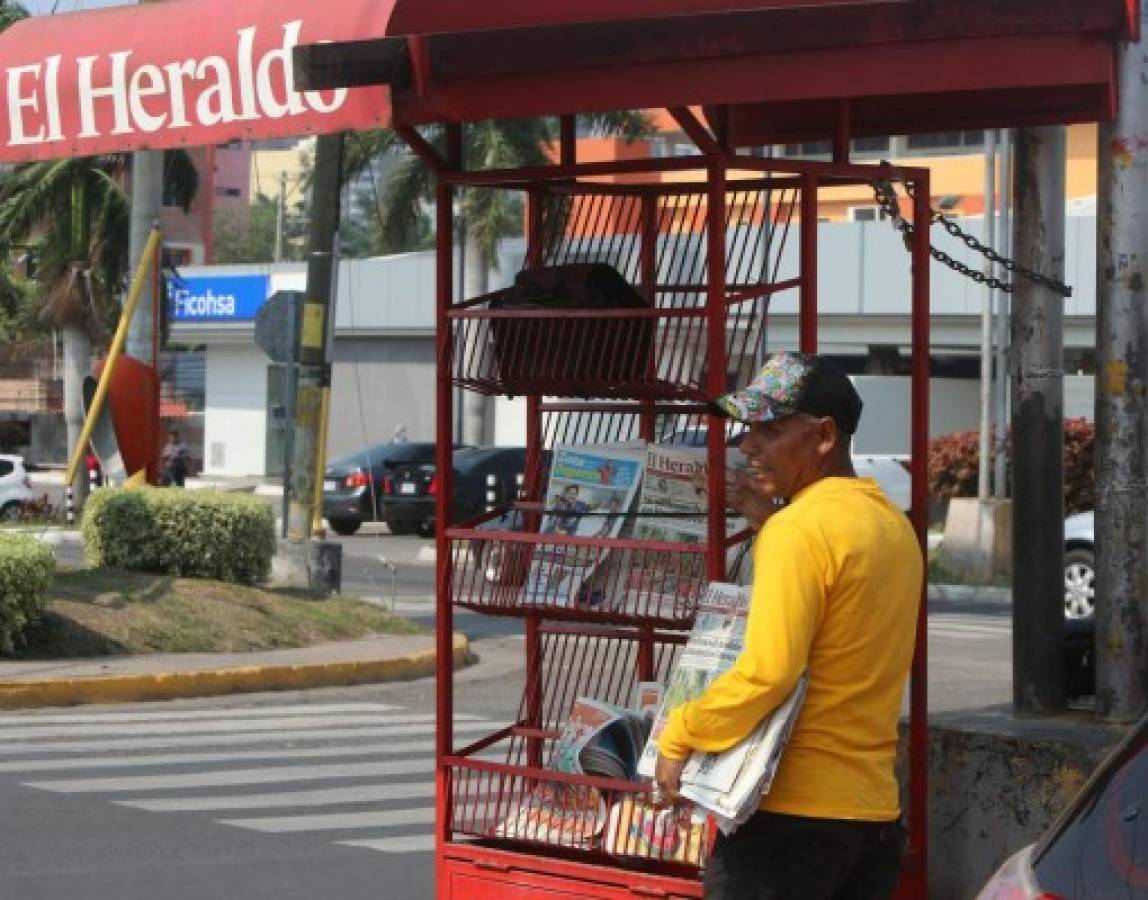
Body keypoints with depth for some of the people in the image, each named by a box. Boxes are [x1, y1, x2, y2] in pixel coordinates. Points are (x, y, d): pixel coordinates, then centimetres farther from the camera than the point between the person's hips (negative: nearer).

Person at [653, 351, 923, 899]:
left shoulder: (798, 529, -15)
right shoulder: (894, 526, 12)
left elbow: (767, 672, -22)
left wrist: (679, 736, -10)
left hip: (790, 812, -8)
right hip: (875, 811, 8)